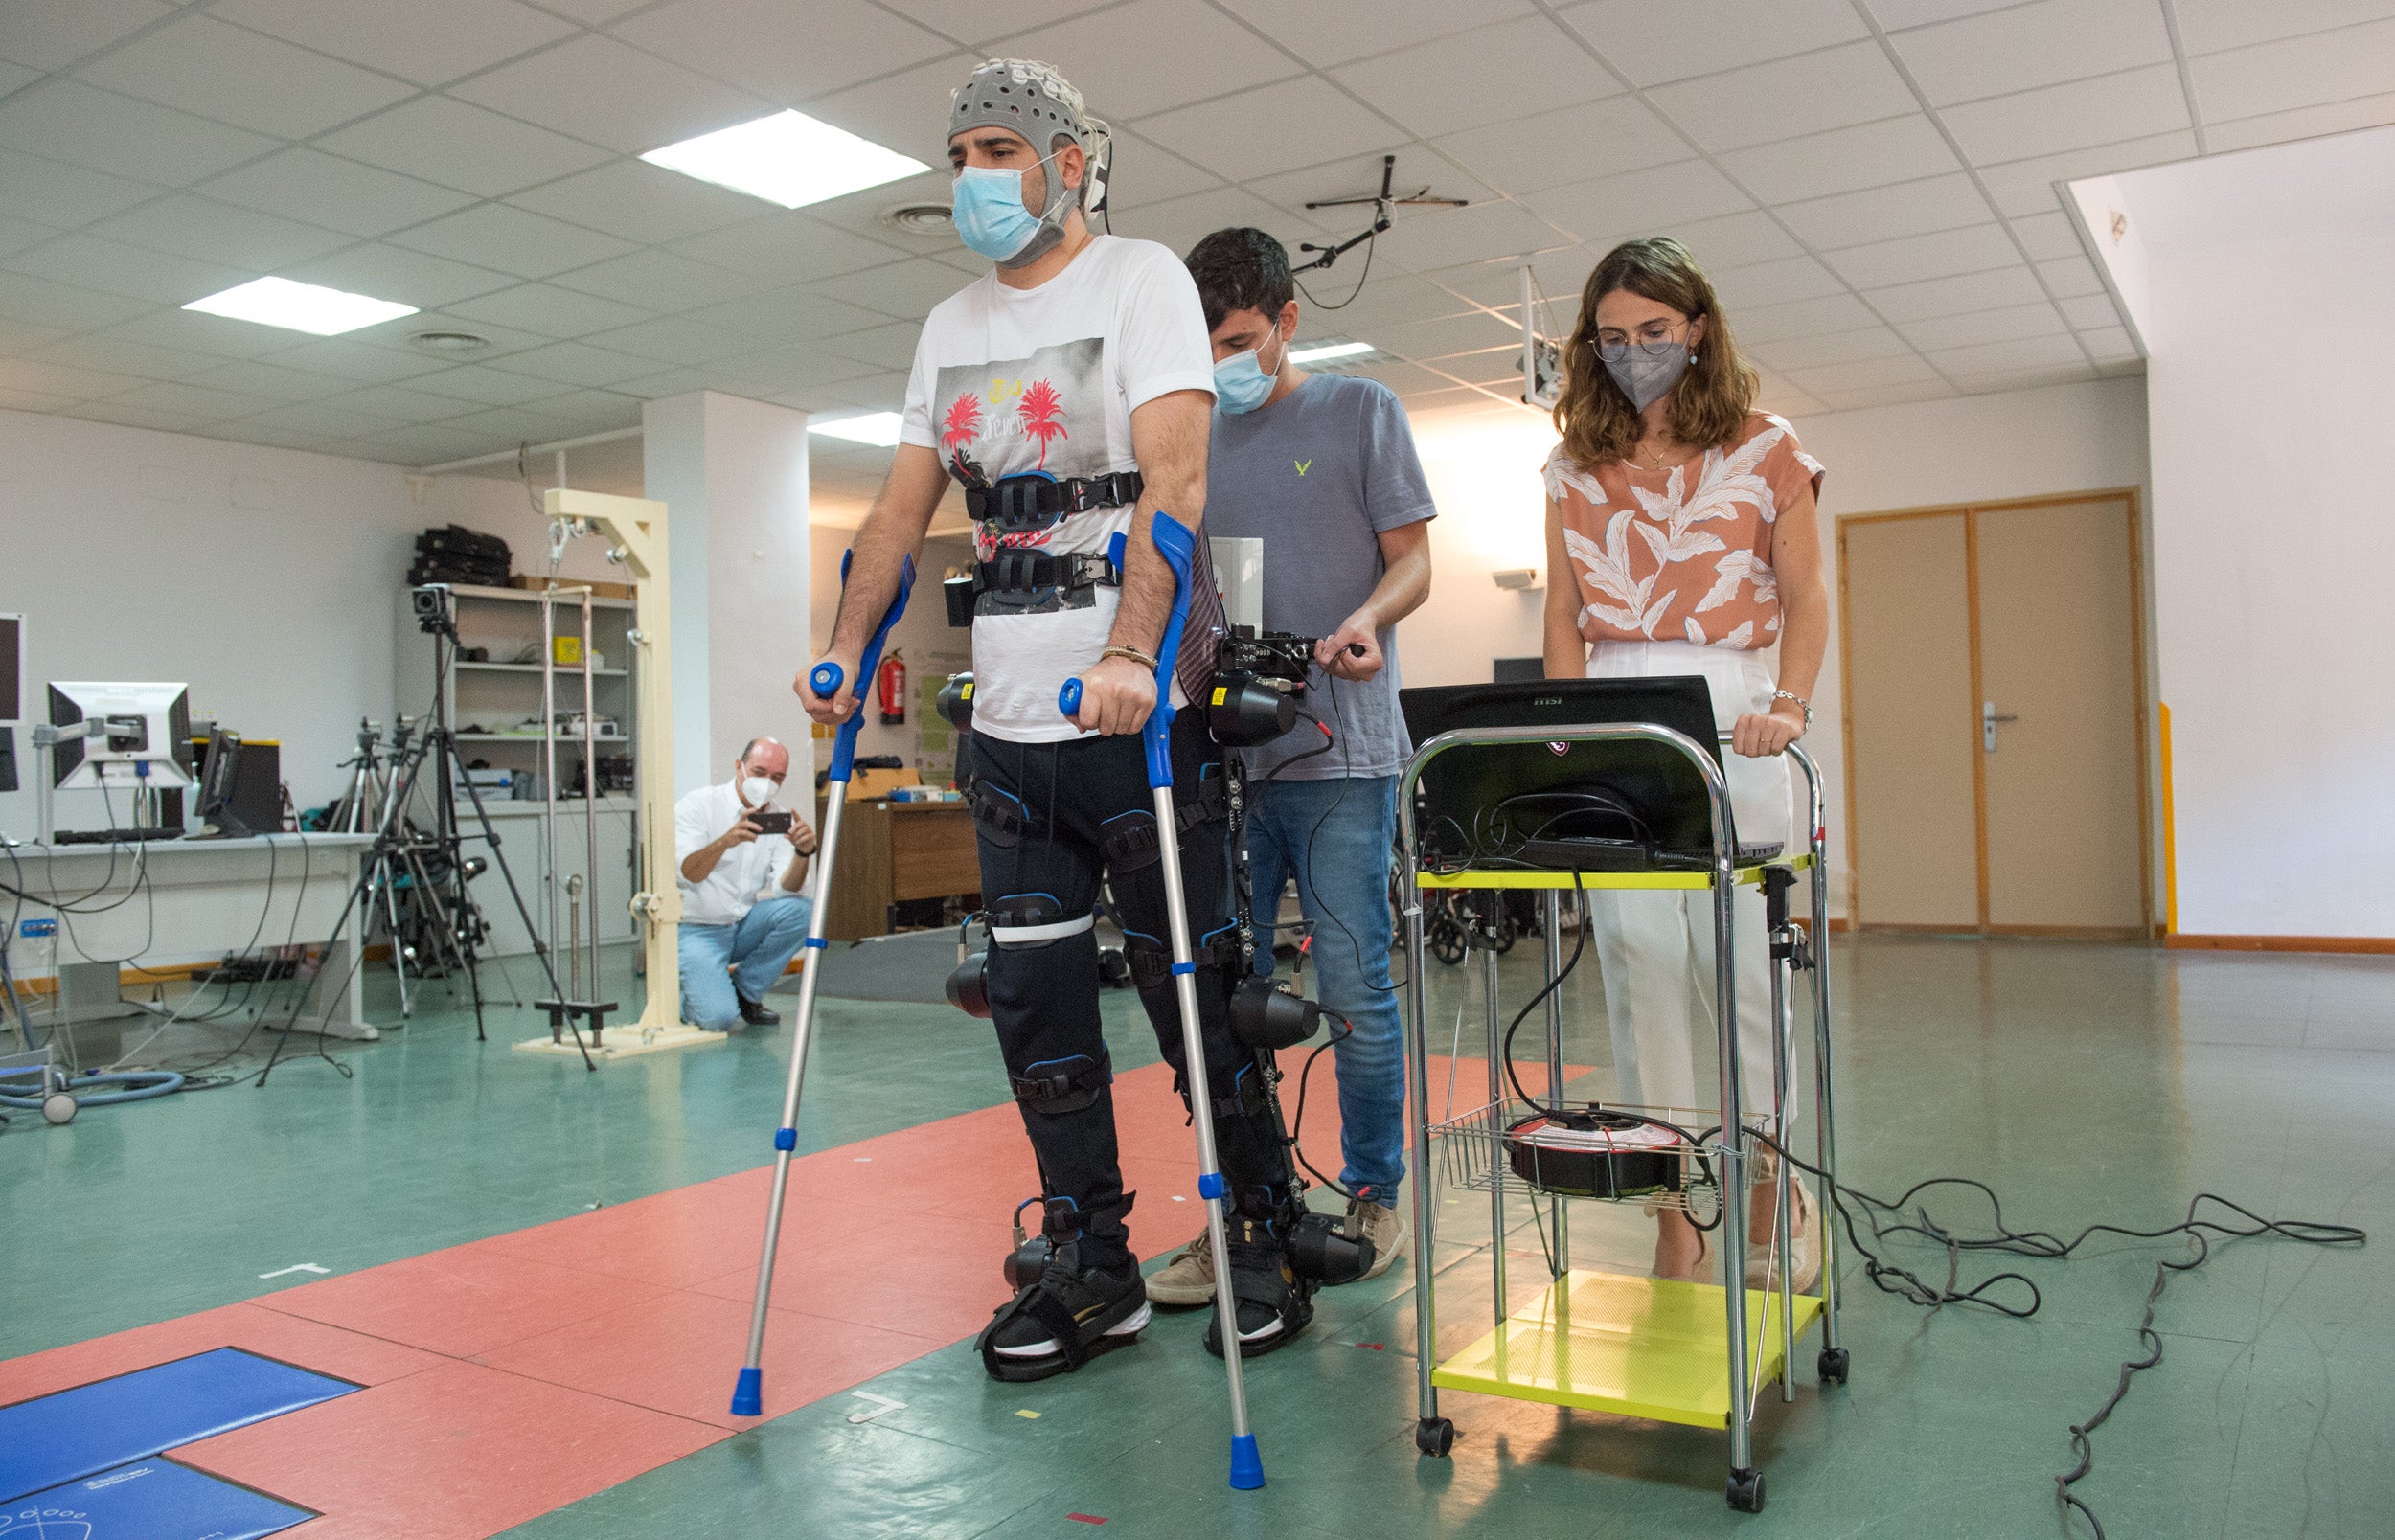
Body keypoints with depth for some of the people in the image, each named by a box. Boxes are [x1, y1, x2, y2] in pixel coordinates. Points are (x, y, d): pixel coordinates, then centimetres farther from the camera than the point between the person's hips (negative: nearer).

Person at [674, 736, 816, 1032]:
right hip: (697, 929, -5)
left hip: (744, 927, 5)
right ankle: (682, 994, 12)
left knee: (801, 909, -22)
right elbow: (684, 875, -26)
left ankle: (745, 991, -3)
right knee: (719, 1018, -25)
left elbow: (787, 890, -11)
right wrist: (725, 842, -44)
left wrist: (803, 852, -31)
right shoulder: (698, 805, -12)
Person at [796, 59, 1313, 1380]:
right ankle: (1091, 1268, 19)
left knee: (1191, 989, 0)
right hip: (1010, 722, 7)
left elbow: (1172, 476, -16)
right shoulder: (950, 327, 18)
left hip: (1140, 711, -6)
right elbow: (903, 504, 16)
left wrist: (1129, 655, -28)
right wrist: (846, 649, 2)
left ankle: (1262, 1240, 18)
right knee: (1032, 996, 6)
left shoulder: (1140, 279, -1)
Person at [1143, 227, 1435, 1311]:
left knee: (1354, 991, -1)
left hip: (1339, 752, -4)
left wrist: (1367, 620, -17)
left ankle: (1373, 1198, 17)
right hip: (1219, 747, 4)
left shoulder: (1360, 412, 7)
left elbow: (1413, 560, 4)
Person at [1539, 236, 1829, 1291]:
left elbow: (1806, 598, 4)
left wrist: (1788, 706, -12)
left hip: (1727, 720, -2)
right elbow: (1564, 616, 12)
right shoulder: (1576, 468, 14)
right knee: (1639, 969, -2)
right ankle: (1674, 1226, 5)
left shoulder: (1765, 452, 7)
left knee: (1741, 969, -3)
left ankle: (1775, 1203, 17)